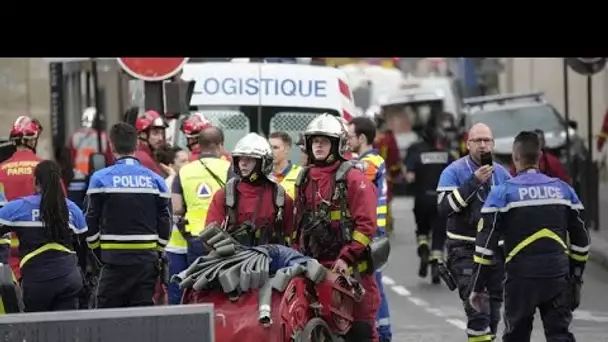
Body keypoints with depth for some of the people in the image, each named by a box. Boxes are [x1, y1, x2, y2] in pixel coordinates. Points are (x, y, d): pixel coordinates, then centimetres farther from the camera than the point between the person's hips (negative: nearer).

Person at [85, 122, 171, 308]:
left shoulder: (101, 178, -5)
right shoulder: (155, 180, 4)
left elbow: (92, 223, -3)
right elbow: (165, 223, 6)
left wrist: (100, 254, 9)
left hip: (115, 260, -3)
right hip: (147, 260, 3)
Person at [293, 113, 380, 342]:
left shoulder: (353, 178, -5)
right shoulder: (304, 179, 16)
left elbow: (367, 224, -11)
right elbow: (298, 224, 23)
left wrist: (346, 258, -17)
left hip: (350, 267, -6)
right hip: (314, 267, 6)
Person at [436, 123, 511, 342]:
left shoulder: (501, 173, 8)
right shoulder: (454, 172, -7)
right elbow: (443, 209, -20)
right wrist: (474, 182, -23)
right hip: (465, 250, -5)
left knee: (493, 309, 11)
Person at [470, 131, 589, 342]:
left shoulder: (503, 192, -5)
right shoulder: (563, 190, 7)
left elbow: (486, 244, -8)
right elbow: (580, 240, 12)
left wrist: (478, 287, -2)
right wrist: (576, 277, 23)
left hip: (521, 279, -2)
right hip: (558, 278, 3)